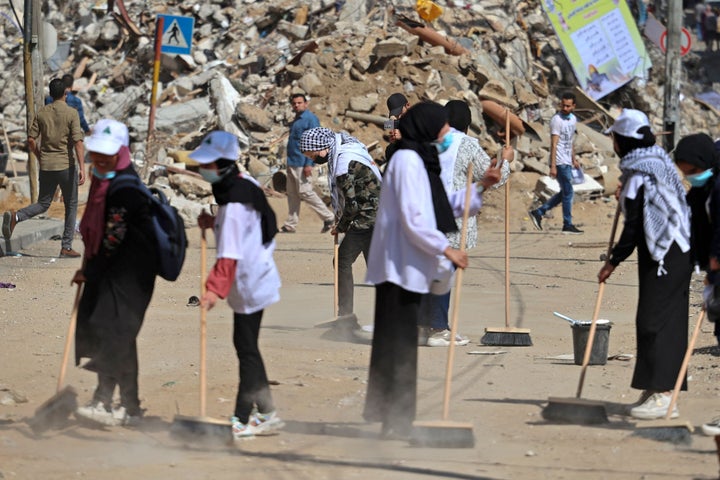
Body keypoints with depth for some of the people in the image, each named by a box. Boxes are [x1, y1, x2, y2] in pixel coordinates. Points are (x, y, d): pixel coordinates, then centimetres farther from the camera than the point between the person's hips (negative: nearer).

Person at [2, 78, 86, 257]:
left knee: (43, 204, 13)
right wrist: (82, 167, -18)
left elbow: (31, 140, 3)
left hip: (46, 166, 4)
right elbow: (77, 142, -16)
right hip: (66, 166, -4)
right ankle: (66, 247, 9)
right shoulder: (71, 113, -8)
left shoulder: (41, 113, 3)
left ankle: (16, 216, -17)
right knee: (71, 206, 10)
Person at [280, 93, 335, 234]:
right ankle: (291, 225, 12)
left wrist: (308, 164, -22)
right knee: (292, 193, 9)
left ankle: (328, 218, -1)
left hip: (302, 163, -9)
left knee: (305, 192, -9)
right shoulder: (296, 120, 16)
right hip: (292, 163, 9)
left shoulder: (310, 119, -11)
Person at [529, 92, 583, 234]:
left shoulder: (573, 119, 13)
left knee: (565, 193, 13)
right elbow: (554, 144, -17)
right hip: (560, 162, -9)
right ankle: (567, 225, 3)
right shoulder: (557, 120, -13)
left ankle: (538, 213, 17)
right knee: (567, 192, -5)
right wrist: (553, 166, -21)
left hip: (567, 162, 9)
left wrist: (574, 159, 23)